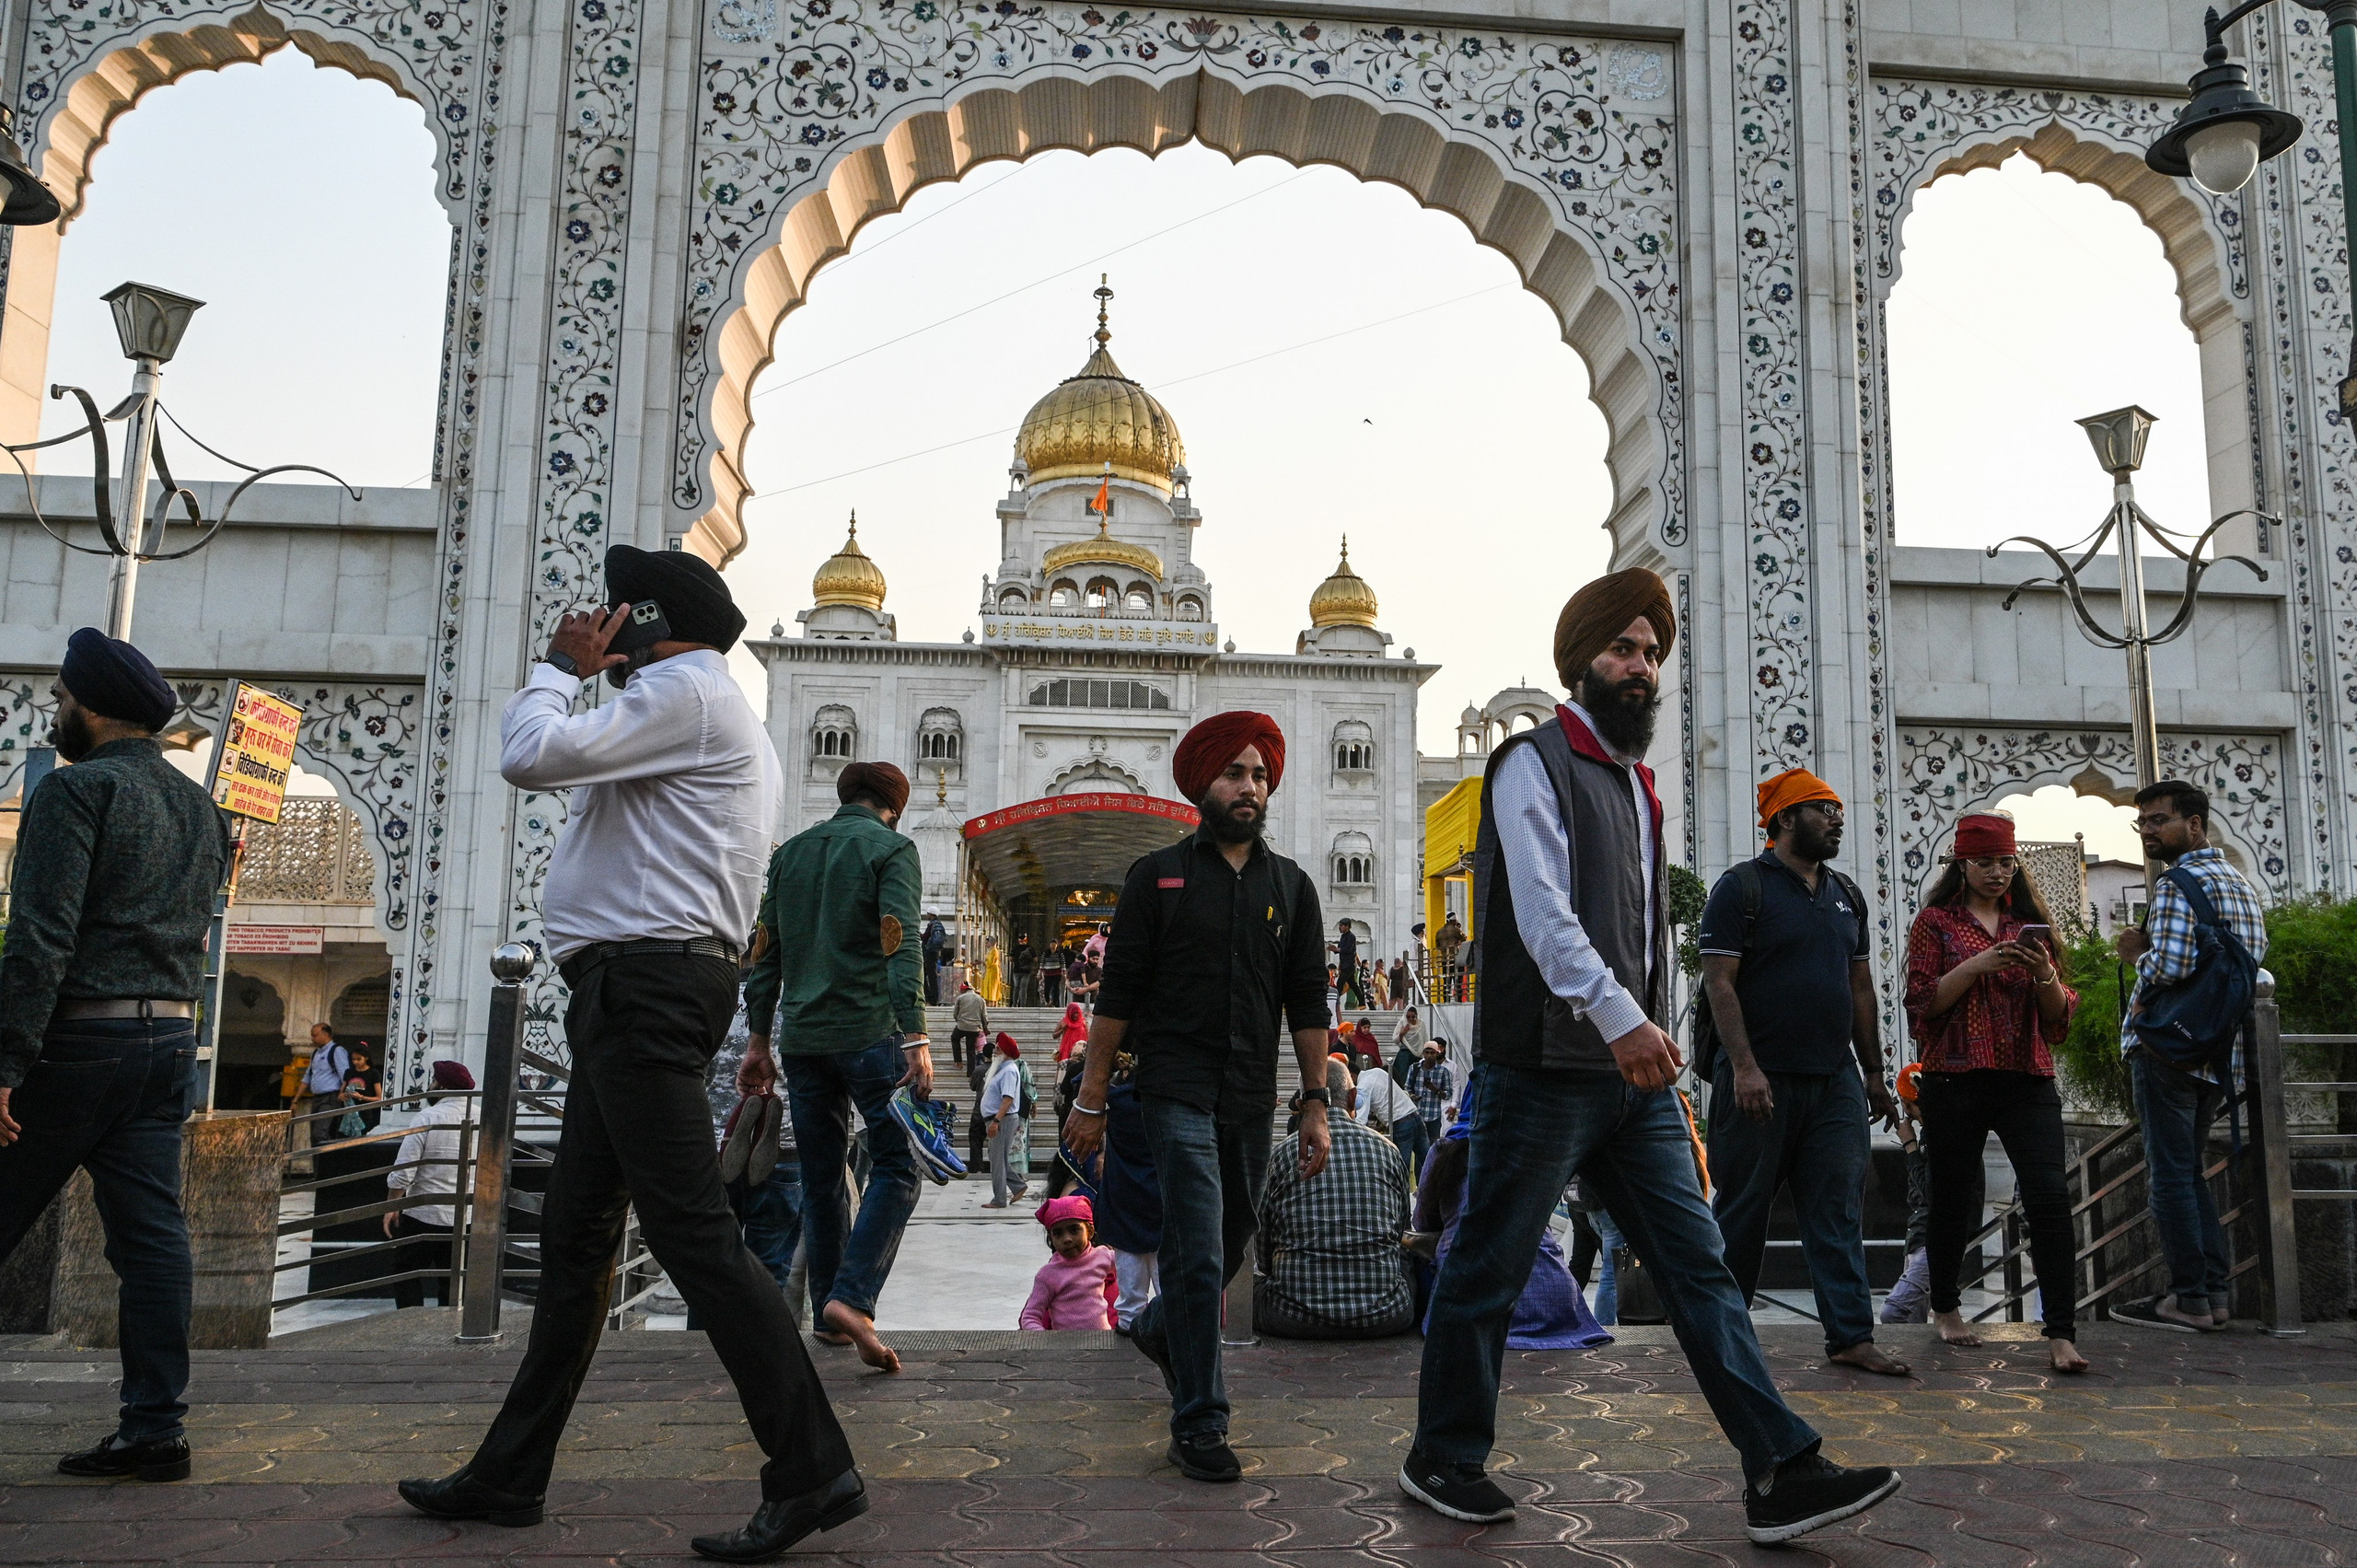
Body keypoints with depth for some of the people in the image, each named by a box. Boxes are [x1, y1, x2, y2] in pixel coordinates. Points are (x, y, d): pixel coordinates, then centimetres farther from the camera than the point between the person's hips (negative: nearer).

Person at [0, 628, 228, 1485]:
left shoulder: (76, 788, -9)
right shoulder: (202, 808, 15)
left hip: (78, 1037, -7)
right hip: (172, 1037, 7)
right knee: (151, 1235, 4)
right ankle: (155, 1424, 5)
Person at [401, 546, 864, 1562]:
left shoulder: (684, 689, -7)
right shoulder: (728, 721, 25)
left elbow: (532, 756, -17)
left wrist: (561, 665, 1)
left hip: (644, 980, -11)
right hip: (638, 992, 11)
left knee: (692, 1232, -13)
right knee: (574, 1237, 14)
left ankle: (813, 1473, -11)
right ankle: (510, 1473, 24)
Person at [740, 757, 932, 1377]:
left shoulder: (790, 852, 16)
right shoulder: (891, 846, 0)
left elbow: (766, 952, 14)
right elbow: (900, 946, -12)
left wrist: (758, 1040, 17)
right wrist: (916, 1039, -16)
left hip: (802, 1036, 5)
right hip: (868, 1031, -5)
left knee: (821, 1179, 13)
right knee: (895, 1167, 1)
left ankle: (829, 1317, 17)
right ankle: (852, 1298, -16)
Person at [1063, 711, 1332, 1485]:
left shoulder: (1291, 886, 10)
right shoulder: (1158, 875, 1)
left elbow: (1308, 1005, 10)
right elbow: (1118, 994, 0)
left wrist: (1315, 1105, 4)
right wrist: (1090, 1098, -3)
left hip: (1251, 1099, 4)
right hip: (1177, 1090, -4)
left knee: (1230, 1246, 16)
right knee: (1198, 1253, -9)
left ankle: (1158, 1328, 45)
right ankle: (1199, 1422, 1)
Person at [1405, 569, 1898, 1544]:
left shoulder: (1634, 781, 20)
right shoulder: (1535, 762, -6)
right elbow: (1542, 910, -19)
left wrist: (1651, 1040, 17)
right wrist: (1620, 1018, -30)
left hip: (1634, 1073, 8)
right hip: (1544, 1068, -8)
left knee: (1699, 1265, 3)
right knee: (1487, 1273, 4)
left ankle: (1780, 1474, 5)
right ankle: (1442, 1460, 18)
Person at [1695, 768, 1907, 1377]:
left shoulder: (1846, 895, 16)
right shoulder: (1743, 887, -4)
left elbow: (1860, 987, 19)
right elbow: (1719, 982, -11)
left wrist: (1873, 1074, 15)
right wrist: (1744, 1067, -19)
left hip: (1836, 1080, 6)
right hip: (1760, 1080, -5)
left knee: (1839, 1211, 3)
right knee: (1741, 1208, 4)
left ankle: (1851, 1335, 7)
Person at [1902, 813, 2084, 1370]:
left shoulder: (2030, 922, 14)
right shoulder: (1937, 921, 5)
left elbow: (2059, 1015, 11)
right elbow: (1923, 1002, -3)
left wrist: (2044, 975, -9)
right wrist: (1976, 965, -16)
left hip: (2027, 1079, 2)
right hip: (1955, 1079, -2)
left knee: (2049, 1196, -12)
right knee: (1953, 1199, 7)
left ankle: (2061, 1335, -10)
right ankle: (1944, 1307, 29)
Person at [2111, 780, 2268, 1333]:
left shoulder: (2178, 883, -13)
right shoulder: (2242, 883, 17)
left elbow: (2171, 965, -24)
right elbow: (2254, 964, 22)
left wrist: (2137, 954, -3)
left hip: (2165, 1046, -9)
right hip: (2213, 1053, 9)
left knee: (2169, 1174, -4)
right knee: (2191, 1169, 15)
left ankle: (2188, 1299, -2)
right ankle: (2214, 1289, 15)